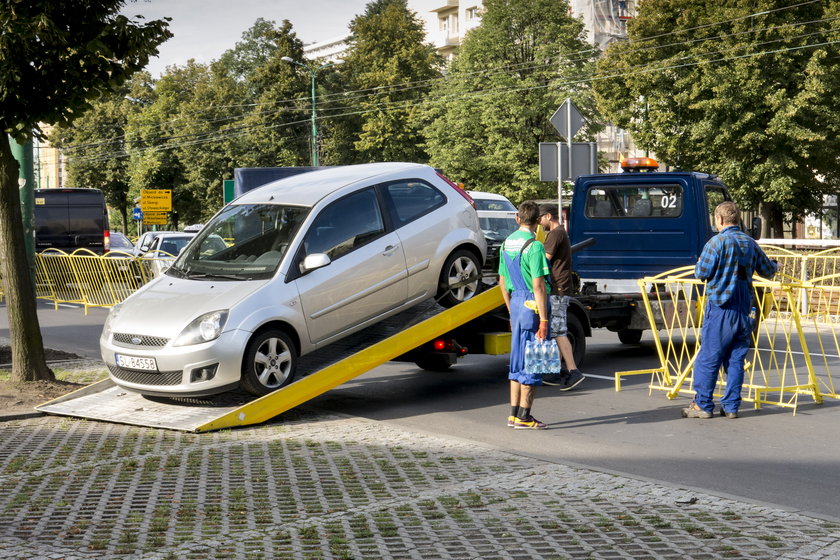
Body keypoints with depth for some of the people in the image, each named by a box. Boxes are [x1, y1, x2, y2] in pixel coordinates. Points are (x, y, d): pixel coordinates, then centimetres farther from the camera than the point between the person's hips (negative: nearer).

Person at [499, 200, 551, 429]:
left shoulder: (507, 243, 10)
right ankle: (524, 417, 2)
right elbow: (538, 285, -19)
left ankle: (514, 414, 18)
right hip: (532, 305, -8)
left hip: (516, 302, 8)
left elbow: (503, 282, 15)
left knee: (518, 360, 14)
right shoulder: (534, 245, -15)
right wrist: (543, 320, -18)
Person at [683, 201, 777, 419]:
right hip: (743, 309, 6)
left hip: (720, 307, -6)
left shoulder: (717, 242, -10)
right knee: (736, 359, 9)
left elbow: (701, 273, -9)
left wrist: (700, 261, 13)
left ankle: (703, 405, 2)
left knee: (708, 358, 0)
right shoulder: (750, 243, 9)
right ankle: (731, 406, 10)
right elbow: (769, 271, 19)